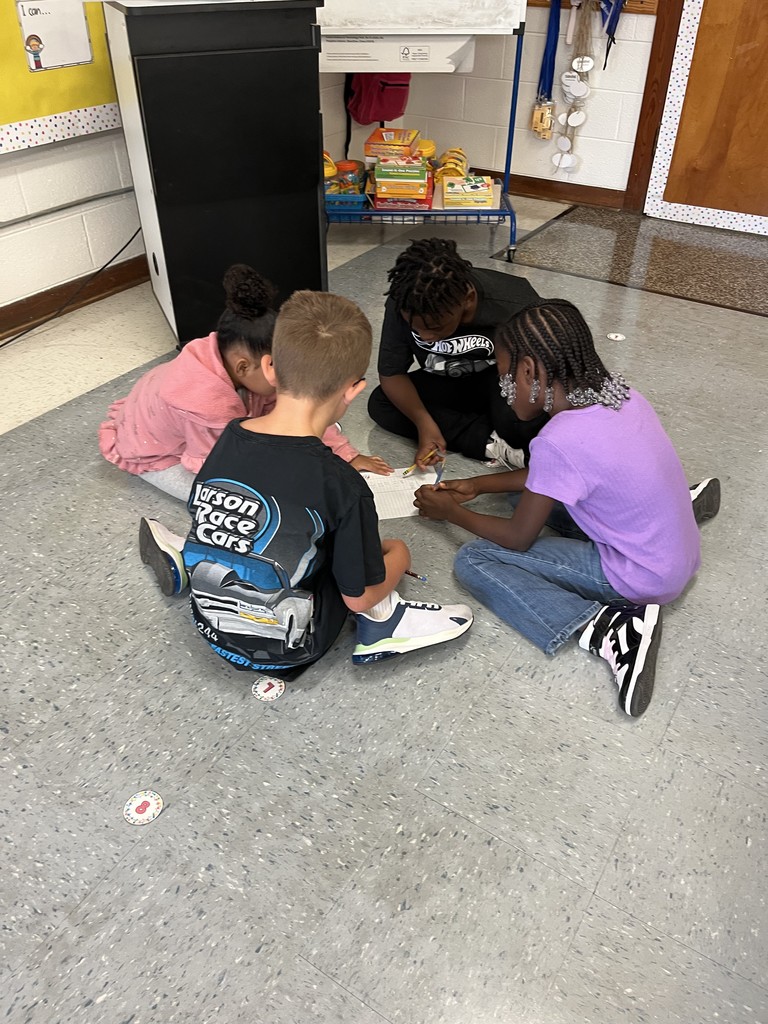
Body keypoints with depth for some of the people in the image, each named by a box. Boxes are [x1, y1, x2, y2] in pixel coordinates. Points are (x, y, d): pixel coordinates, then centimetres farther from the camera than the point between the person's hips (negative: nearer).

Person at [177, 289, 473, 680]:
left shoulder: (229, 438, -13)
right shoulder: (341, 485, -27)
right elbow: (359, 597, -17)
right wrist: (398, 557, 4)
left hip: (213, 631, 5)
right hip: (286, 649, -5)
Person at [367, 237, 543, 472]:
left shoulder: (514, 308, -31)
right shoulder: (403, 305, -23)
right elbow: (391, 373, -12)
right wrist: (424, 422, -28)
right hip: (447, 386, 6)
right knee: (380, 404, -21)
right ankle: (491, 442, -22)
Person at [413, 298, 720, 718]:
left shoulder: (560, 441, -28)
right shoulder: (615, 388, -4)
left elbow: (517, 538, -13)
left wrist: (450, 511, 2)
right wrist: (477, 485, 13)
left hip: (642, 579, -8)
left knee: (474, 561, -10)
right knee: (534, 488, 21)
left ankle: (602, 628, -19)